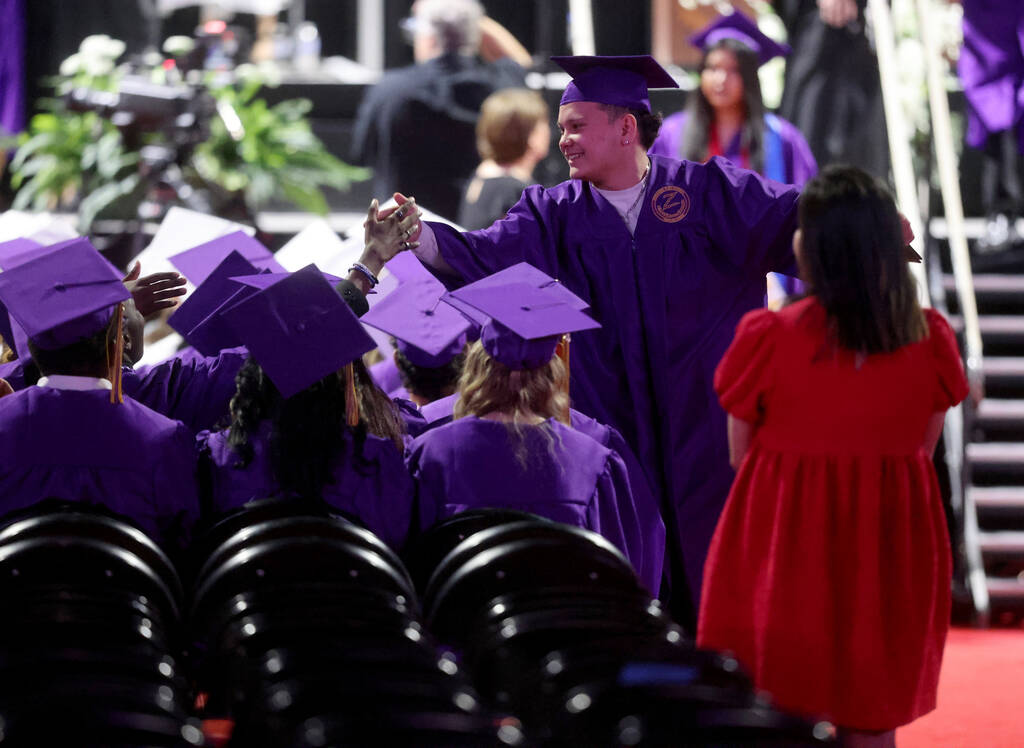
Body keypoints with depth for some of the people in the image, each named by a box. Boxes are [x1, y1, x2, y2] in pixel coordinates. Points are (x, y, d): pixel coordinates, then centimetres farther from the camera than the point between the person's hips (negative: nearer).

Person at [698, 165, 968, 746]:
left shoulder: (770, 339, -13)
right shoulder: (931, 340, -4)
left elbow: (740, 452, -2)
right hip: (887, 556, 2)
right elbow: (923, 448, 6)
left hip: (783, 548, -2)